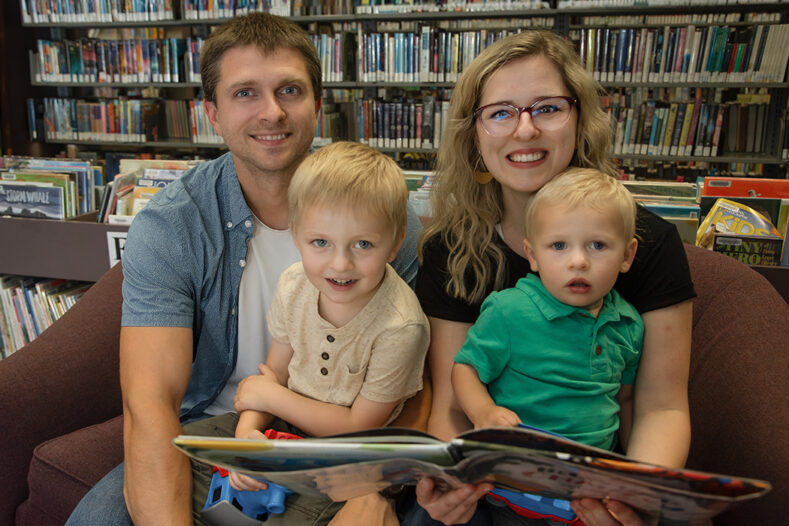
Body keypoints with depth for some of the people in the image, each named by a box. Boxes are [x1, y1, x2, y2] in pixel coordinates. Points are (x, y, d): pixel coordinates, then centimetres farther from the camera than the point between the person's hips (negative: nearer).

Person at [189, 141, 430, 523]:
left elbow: (359, 426, -19)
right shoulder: (294, 285, -11)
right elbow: (274, 373, -1)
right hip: (283, 423, 5)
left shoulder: (400, 327, -28)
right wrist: (248, 428, -21)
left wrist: (271, 396, -15)